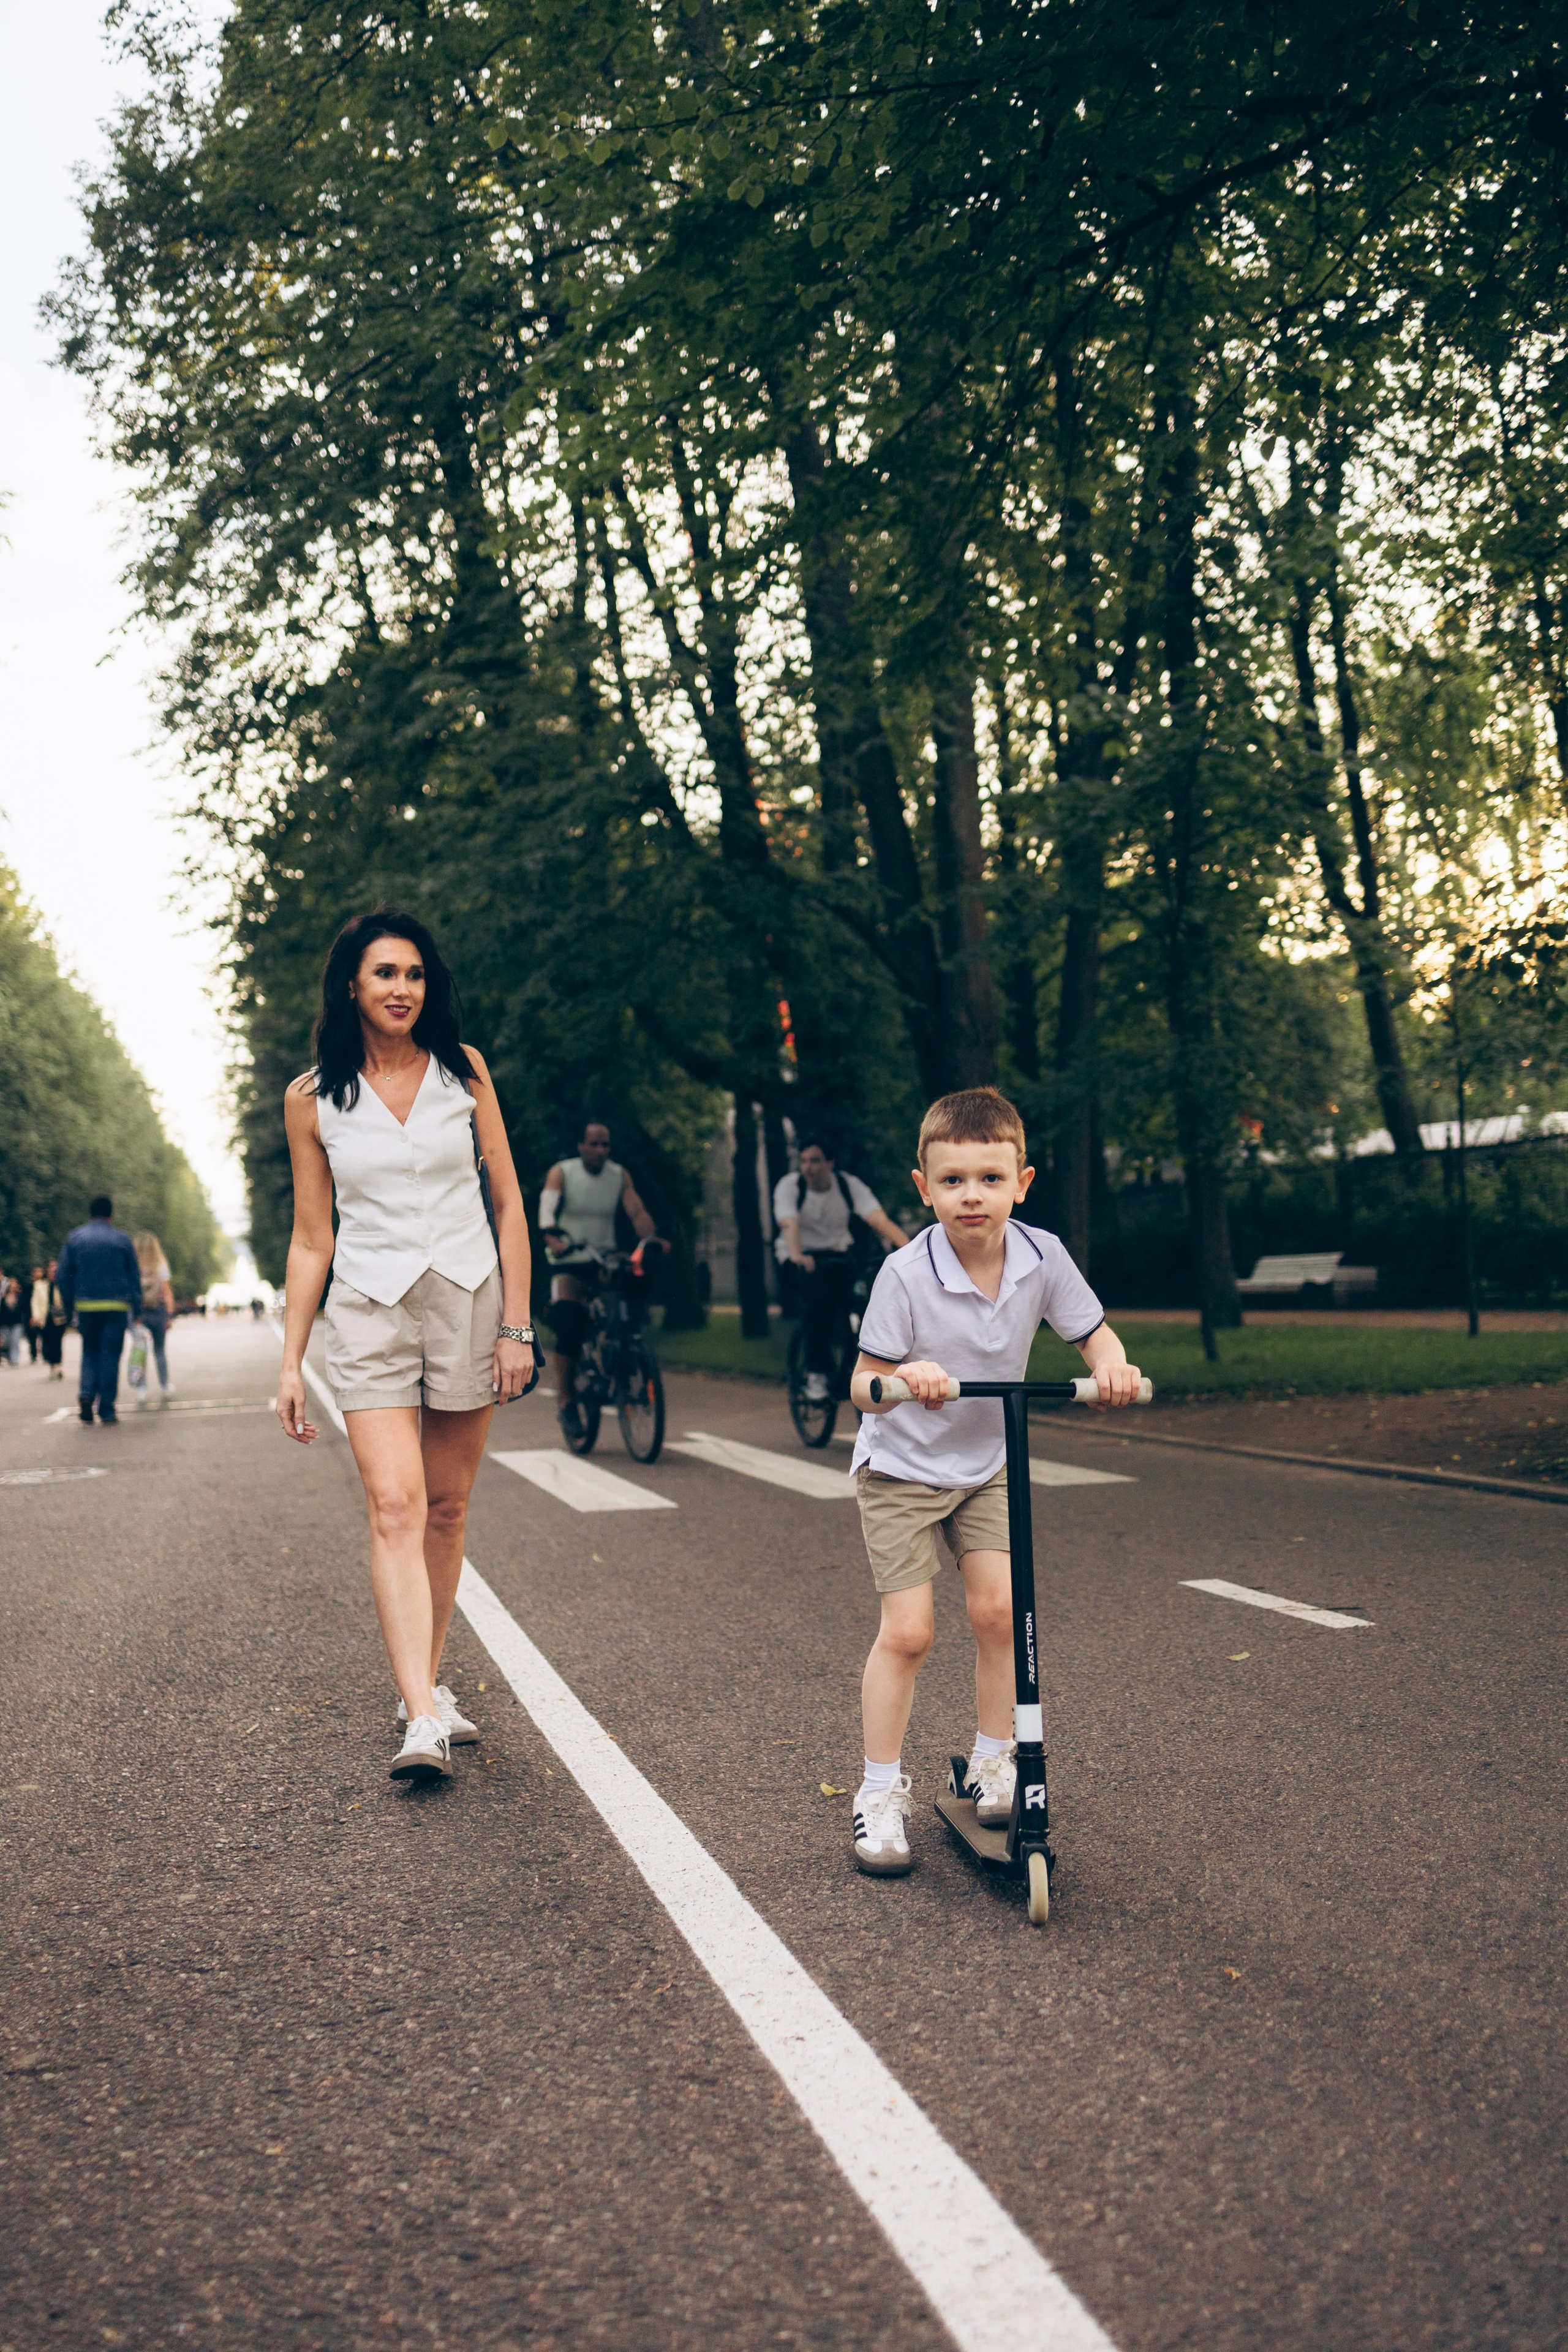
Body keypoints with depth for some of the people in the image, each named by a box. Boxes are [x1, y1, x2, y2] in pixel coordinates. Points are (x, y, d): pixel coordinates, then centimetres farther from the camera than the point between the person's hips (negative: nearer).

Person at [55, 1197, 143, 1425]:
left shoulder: (74, 1239, 7)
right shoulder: (123, 1240, 3)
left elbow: (62, 1276, 4)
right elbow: (135, 1276, 2)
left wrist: (68, 1308, 9)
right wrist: (137, 1310, 5)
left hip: (85, 1305, 2)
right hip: (117, 1306, -2)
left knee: (90, 1352, 16)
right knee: (110, 1355, 2)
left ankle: (86, 1392, -8)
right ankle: (107, 1409, 0)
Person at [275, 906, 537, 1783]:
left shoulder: (464, 1069, 3)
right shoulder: (313, 1097, 3)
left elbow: (510, 1201, 4)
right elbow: (311, 1239, 7)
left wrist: (517, 1324, -1)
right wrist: (291, 1360, 5)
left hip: (468, 1301, 1)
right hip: (370, 1315, -1)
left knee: (446, 1508, 8)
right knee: (395, 1507, -14)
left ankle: (428, 1681, 25)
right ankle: (424, 1722, -19)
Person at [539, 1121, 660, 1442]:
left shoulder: (620, 1176, 7)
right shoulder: (562, 1173, -1)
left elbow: (637, 1212, -4)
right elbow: (547, 1208, -17)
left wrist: (651, 1238, -25)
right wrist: (553, 1238, -37)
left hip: (607, 1262, 3)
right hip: (570, 1264, -3)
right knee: (570, 1325, -24)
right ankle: (566, 1401, -15)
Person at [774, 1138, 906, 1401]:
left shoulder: (851, 1186, -7)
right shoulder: (788, 1186, -11)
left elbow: (880, 1220, -21)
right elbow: (790, 1224, -28)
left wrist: (907, 1245, -40)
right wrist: (796, 1256, -49)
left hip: (839, 1254, 2)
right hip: (803, 1258, -2)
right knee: (818, 1295, -33)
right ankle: (817, 1374, -24)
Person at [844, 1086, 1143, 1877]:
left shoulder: (1042, 1257, -14)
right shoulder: (906, 1272, -24)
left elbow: (1095, 1334, -2)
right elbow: (864, 1386, -21)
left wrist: (1111, 1366, -25)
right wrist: (902, 1377, -43)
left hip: (985, 1465, 4)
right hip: (902, 1466, -3)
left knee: (998, 1607, -6)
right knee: (907, 1631, -6)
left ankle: (994, 1760, 16)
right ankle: (881, 1792, 9)